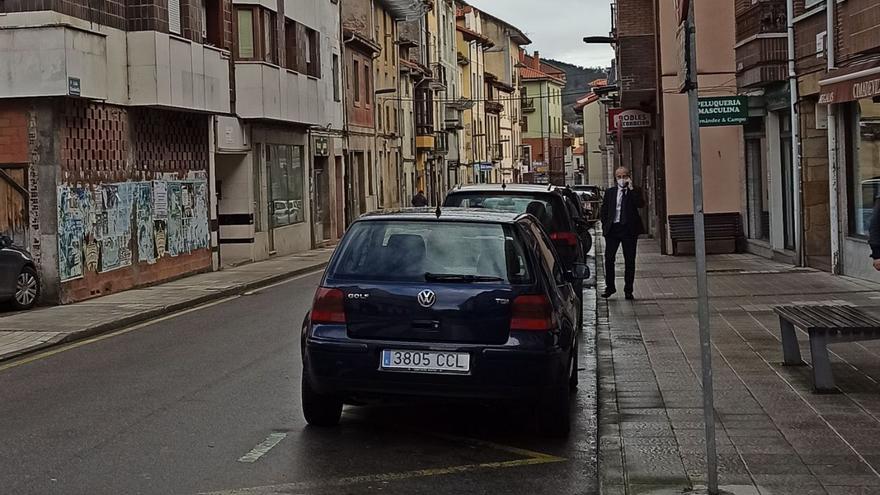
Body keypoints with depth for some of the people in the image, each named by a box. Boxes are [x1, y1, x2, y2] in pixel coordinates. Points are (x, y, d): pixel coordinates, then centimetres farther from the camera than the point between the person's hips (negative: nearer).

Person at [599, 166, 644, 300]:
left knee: (629, 261, 3)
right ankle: (609, 287, 15)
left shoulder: (635, 191, 4)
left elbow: (640, 204, -15)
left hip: (629, 229, -2)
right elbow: (604, 211, 14)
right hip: (612, 229, 2)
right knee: (609, 259, 1)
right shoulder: (610, 192, 12)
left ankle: (628, 290, 9)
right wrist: (605, 226, 4)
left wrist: (631, 188, -15)